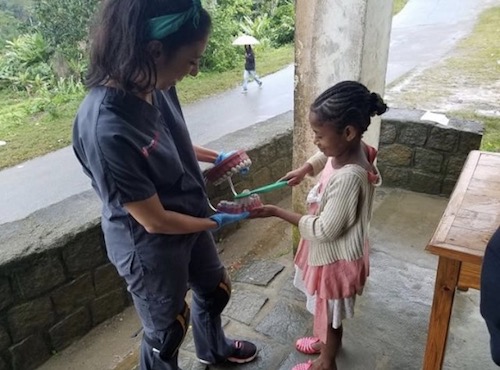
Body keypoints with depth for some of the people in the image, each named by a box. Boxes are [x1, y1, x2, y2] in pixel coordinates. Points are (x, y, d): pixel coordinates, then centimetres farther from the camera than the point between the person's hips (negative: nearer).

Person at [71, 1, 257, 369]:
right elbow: (154, 221, -26)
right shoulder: (105, 129, -36)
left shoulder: (156, 86, -12)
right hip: (150, 247, -8)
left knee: (215, 289, 30)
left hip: (191, 221, 8)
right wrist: (215, 222, -13)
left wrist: (216, 157, 2)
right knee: (167, 328, 18)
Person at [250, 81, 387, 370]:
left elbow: (324, 230, -30)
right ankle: (328, 341, 58)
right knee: (327, 309, 31)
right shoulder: (349, 149, -11)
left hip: (336, 256, -8)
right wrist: (305, 169, -1)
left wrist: (277, 212, -25)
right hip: (330, 251, 9)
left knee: (330, 312, 17)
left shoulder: (348, 178, -38)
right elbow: (324, 157, 15)